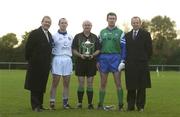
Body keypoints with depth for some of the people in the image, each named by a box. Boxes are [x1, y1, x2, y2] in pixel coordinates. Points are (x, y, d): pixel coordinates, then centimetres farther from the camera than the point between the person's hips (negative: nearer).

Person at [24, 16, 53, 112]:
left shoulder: (49, 35, 14)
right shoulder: (34, 33, -7)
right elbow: (28, 47, -9)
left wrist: (49, 62, 11)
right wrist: (29, 59, -8)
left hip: (45, 65, 7)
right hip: (35, 64, -6)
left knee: (42, 86, 10)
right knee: (34, 86, 0)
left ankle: (40, 104, 16)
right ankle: (35, 106, 4)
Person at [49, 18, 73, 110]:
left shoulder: (70, 37, 16)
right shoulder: (54, 36, 1)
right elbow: (50, 49, 1)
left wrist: (72, 60, 14)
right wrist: (50, 61, -5)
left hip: (68, 60, 4)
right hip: (57, 59, -4)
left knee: (66, 82, 5)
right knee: (55, 82, -5)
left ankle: (65, 102, 11)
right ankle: (52, 102, -2)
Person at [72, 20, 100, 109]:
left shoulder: (94, 37, 10)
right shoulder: (77, 36, 5)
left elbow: (98, 50, 9)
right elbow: (74, 50, 2)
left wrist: (93, 55, -10)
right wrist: (80, 55, -15)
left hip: (91, 62, 1)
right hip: (80, 62, -1)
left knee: (90, 83, 2)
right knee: (81, 83, 0)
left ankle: (90, 103, 8)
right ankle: (79, 103, 8)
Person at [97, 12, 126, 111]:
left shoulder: (120, 32, 4)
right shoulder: (102, 32, 12)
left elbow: (123, 47, 1)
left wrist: (123, 60, -8)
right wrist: (97, 61, 7)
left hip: (115, 58, -2)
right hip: (104, 57, 3)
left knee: (118, 83, -3)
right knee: (103, 83, 7)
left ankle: (120, 105, 3)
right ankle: (100, 104, 13)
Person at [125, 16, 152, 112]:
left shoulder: (146, 34, 4)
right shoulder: (127, 35, 14)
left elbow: (149, 49, 3)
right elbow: (125, 49, 15)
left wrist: (145, 60, 2)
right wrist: (126, 60, 6)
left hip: (142, 64, -2)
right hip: (130, 65, 3)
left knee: (141, 86, 1)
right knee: (130, 86, 4)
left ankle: (140, 106, 8)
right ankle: (130, 106, 11)